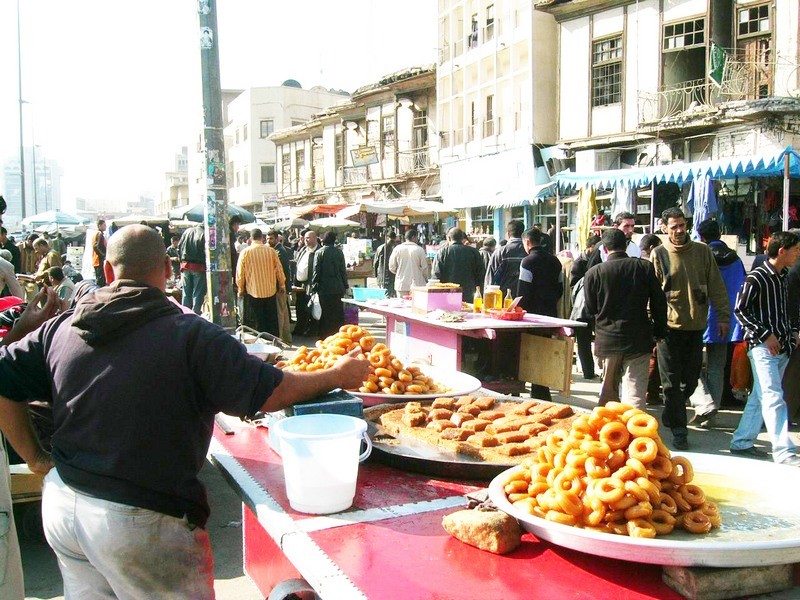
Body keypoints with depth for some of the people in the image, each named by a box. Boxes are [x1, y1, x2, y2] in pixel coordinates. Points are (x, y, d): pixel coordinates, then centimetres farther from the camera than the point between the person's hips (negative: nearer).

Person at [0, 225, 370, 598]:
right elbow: (265, 392, -16)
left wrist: (35, 457, 13)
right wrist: (337, 375, -3)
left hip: (61, 503, 6)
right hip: (139, 521, -6)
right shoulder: (191, 336, -16)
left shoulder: (60, 329, 1)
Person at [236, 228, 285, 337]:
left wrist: (241, 289, 12)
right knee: (272, 320, 11)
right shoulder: (271, 251, -7)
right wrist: (282, 285, 15)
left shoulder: (245, 252, -8)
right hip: (270, 291, 1)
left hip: (253, 292, -1)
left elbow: (240, 273, -3)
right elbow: (279, 270, 0)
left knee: (259, 321, 8)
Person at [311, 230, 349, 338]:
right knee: (338, 313, 9)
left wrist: (314, 286, 0)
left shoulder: (320, 252, -7)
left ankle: (325, 337, 8)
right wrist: (345, 285, 10)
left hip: (324, 288, -2)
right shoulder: (339, 251, 0)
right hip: (338, 288, 2)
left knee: (326, 314, 5)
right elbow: (343, 270, 2)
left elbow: (316, 271, -7)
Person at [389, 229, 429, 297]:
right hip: (416, 285, -2)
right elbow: (424, 268, -1)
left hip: (401, 285, 2)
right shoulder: (419, 249, -6)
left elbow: (392, 267, 3)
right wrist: (426, 279, 18)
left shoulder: (397, 249, 0)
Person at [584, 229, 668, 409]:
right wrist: (659, 332, 13)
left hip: (607, 340, 1)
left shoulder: (593, 273, -5)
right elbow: (659, 302, 2)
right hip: (639, 340, -1)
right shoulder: (645, 267, -3)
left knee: (609, 391, 18)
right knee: (635, 393, -3)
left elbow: (590, 308, 4)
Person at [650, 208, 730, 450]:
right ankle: (678, 430, 9)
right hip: (669, 325, -3)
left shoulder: (703, 252, 4)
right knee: (672, 381, 0)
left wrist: (723, 316, 1)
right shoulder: (658, 255, -3)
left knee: (691, 378, 11)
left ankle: (670, 415, 34)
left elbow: (716, 286, 6)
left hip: (696, 325, 3)